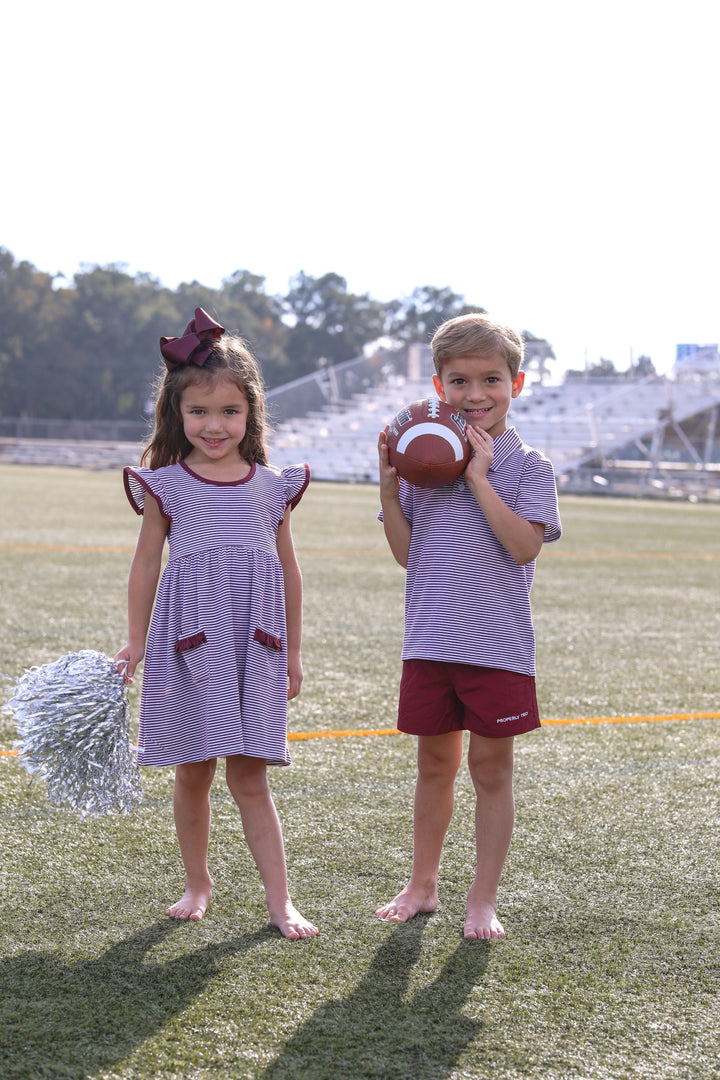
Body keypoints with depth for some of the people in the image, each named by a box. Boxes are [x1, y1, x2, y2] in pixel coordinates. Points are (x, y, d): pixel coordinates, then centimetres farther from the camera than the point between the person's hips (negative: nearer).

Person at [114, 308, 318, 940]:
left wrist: (292, 651, 14)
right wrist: (135, 643, 6)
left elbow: (288, 569, 13)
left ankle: (279, 900, 3)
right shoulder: (166, 485, 1)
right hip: (187, 640, 0)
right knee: (193, 773, 8)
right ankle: (198, 884, 24)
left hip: (254, 643, 1)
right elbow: (147, 564, 7)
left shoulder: (272, 487, 6)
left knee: (249, 775, -1)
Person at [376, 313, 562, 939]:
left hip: (497, 645, -3)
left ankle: (484, 899, 16)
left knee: (491, 768, 5)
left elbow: (525, 545, -17)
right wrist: (390, 491, -5)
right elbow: (406, 553, 7)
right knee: (435, 764, 15)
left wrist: (479, 478, -18)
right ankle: (423, 886, 28)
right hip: (430, 641, 3)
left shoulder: (528, 466, -3)